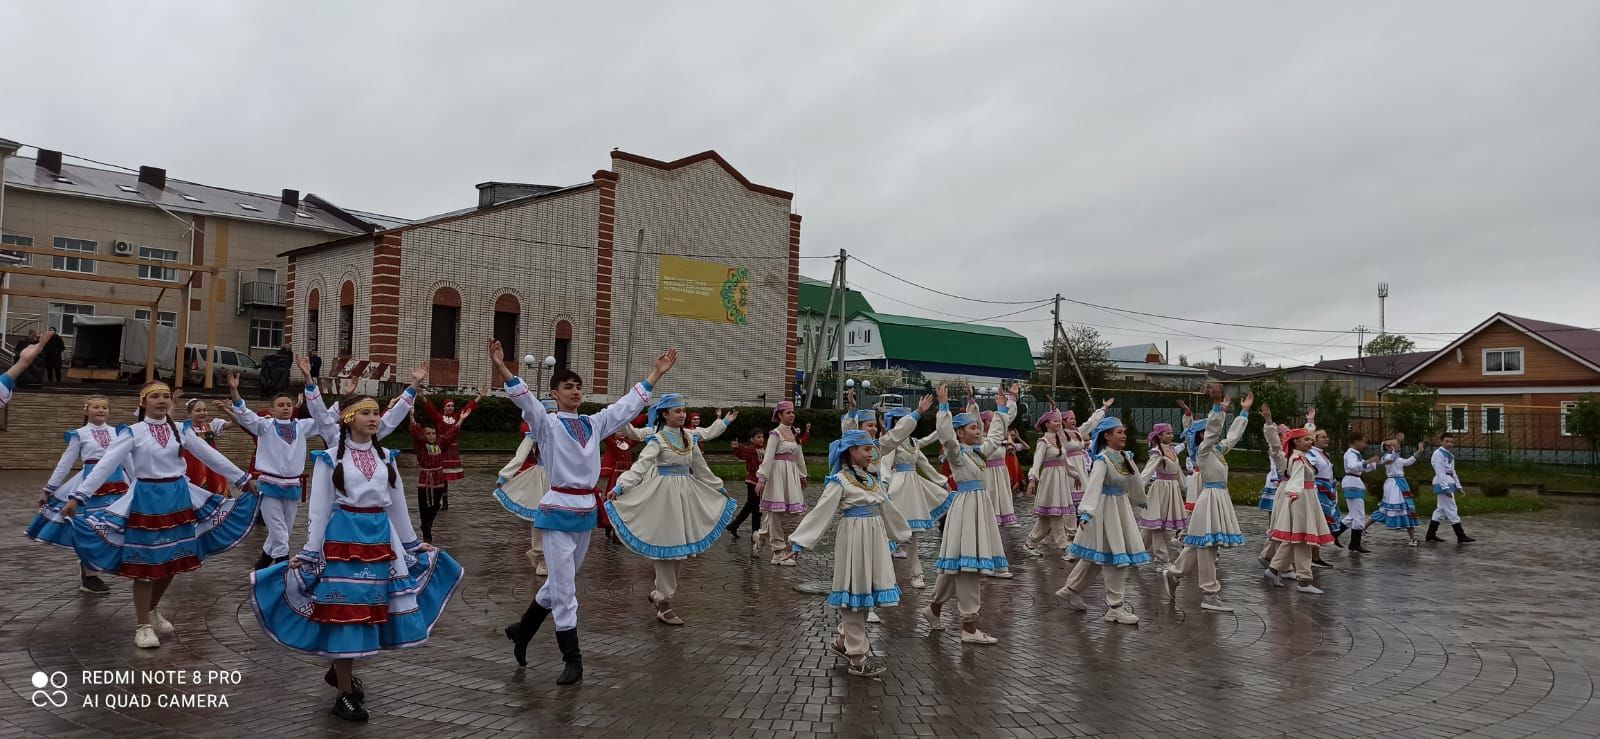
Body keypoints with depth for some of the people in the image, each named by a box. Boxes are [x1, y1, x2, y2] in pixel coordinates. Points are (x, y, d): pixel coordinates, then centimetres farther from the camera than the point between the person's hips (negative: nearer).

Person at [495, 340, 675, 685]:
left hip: (586, 510, 6)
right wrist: (502, 369, -39)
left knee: (560, 582, 17)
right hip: (558, 510, -6)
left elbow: (628, 405, 12)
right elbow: (525, 400, -22)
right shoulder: (547, 423, -6)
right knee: (563, 587, -3)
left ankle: (522, 629, 39)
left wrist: (657, 373, 11)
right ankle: (573, 660, 6)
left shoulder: (593, 423, 9)